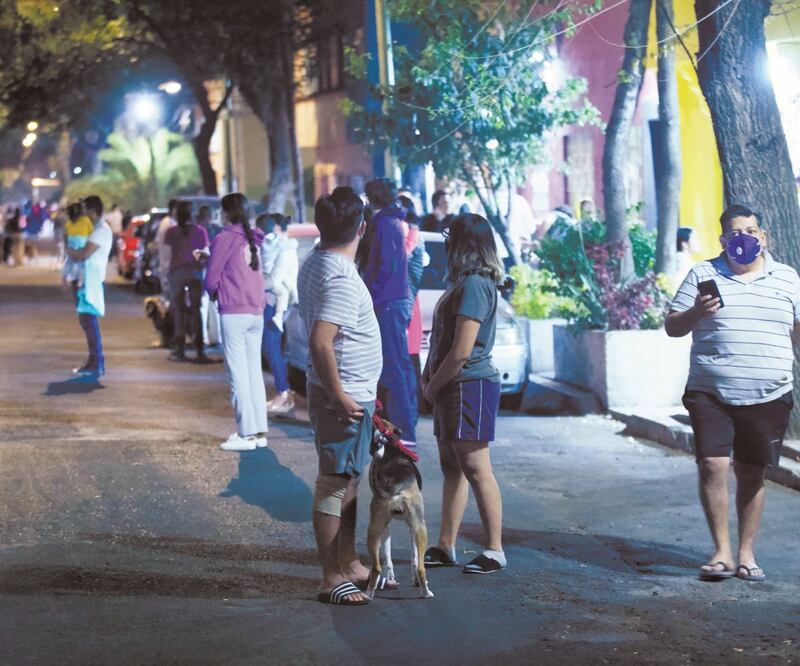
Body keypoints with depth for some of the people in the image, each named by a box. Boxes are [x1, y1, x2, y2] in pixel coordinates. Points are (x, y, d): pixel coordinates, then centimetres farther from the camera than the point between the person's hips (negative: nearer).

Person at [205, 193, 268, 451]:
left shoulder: (224, 238, -8)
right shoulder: (253, 239, 11)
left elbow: (211, 279, -5)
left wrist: (214, 294, 17)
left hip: (233, 312, -7)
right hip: (257, 311, 7)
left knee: (238, 374, -5)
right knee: (255, 372, 11)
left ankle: (247, 434, -6)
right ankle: (260, 431, 11)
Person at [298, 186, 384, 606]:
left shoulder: (314, 265, 9)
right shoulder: (342, 280, -22)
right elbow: (320, 342, -31)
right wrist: (339, 396, -22)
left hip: (349, 394, 10)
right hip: (345, 397, -10)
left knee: (348, 481, 18)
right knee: (335, 485, -3)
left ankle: (349, 565, 29)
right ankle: (331, 579, 3)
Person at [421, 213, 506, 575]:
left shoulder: (474, 285, -17)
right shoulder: (463, 283, 15)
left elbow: (461, 350, -21)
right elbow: (443, 339, 20)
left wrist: (434, 385, -10)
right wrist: (429, 375, 8)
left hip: (470, 384, -11)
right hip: (453, 386, 11)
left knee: (476, 469, -7)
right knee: (451, 466, 13)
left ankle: (495, 550, -3)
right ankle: (445, 546, 19)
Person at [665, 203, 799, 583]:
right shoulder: (703, 275, 5)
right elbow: (672, 327, 5)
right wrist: (695, 313, -15)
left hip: (767, 397, 1)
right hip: (711, 395, -1)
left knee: (751, 474, 6)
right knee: (712, 466, -12)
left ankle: (746, 553, 16)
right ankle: (721, 551, -2)